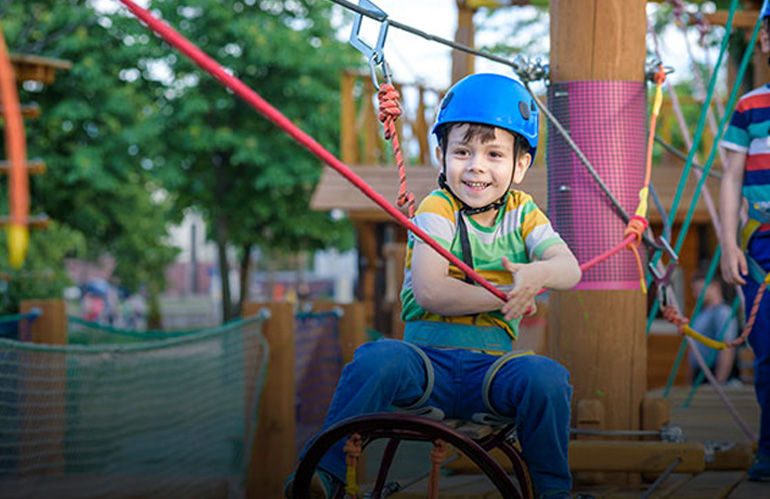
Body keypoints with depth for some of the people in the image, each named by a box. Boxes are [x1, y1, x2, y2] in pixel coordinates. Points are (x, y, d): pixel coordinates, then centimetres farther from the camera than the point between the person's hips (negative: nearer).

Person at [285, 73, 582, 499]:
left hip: (491, 365, 3)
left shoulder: (522, 213, 10)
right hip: (428, 355, -2)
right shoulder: (437, 209, -3)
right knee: (379, 360, -34)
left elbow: (570, 268, -5)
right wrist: (504, 296, -17)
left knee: (546, 377, -27)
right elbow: (429, 292, -17)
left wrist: (538, 274, -27)